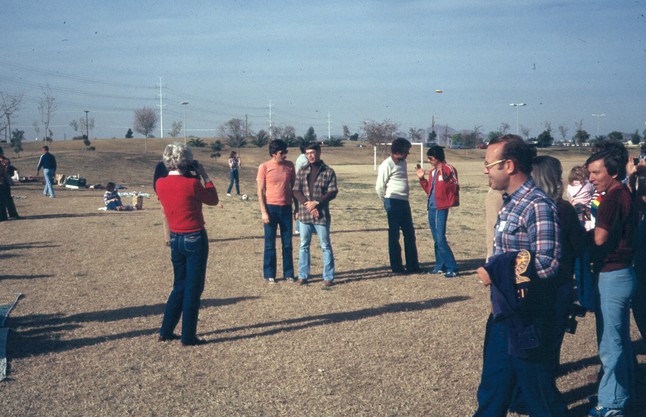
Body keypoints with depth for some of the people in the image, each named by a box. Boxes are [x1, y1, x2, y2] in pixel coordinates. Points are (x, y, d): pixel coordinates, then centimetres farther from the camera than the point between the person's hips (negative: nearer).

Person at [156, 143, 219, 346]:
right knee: (193, 289, 4)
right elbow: (213, 200, -3)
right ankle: (188, 337, 10)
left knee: (180, 286, 20)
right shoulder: (192, 184, -18)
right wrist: (204, 175, 1)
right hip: (195, 239, -6)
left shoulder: (160, 184, -2)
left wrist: (192, 177, 10)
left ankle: (166, 332, 23)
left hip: (175, 239, 6)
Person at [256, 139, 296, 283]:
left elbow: (293, 186, 11)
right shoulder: (264, 167, -6)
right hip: (271, 208, -3)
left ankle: (288, 273, 18)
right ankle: (269, 274, 14)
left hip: (286, 208, 3)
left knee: (287, 243, 8)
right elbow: (260, 191, -5)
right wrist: (263, 212, -11)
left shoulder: (289, 165, 3)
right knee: (270, 244, 5)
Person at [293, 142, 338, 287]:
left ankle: (328, 277, 8)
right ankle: (303, 276, 16)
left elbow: (332, 192, -5)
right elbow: (296, 191, 4)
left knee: (326, 246, 2)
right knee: (304, 245, 8)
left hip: (322, 215, -3)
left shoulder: (328, 172, 0)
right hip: (304, 214, 3)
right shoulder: (302, 171, 9)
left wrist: (317, 203, -15)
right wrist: (307, 203, -12)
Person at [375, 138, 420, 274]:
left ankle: (412, 265, 17)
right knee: (394, 235, 0)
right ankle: (396, 267, 7)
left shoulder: (403, 162, 12)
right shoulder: (387, 165, -13)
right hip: (393, 202, -8)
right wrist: (388, 201, 2)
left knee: (410, 234, 10)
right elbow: (379, 187, -10)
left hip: (404, 202, 8)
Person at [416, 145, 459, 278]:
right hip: (431, 208, 8)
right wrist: (422, 179, 14)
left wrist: (446, 180, -32)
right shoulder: (433, 172, 15)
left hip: (441, 208, -8)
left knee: (441, 240, -13)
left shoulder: (448, 169, -9)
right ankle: (440, 266, 19)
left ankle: (452, 268, -9)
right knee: (436, 240, 12)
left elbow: (455, 188, -17)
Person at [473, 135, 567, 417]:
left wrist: (493, 272, -17)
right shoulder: (509, 203, 10)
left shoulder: (538, 206, -18)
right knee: (492, 393, 19)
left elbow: (546, 264, -26)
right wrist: (493, 270, 2)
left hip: (526, 320, -9)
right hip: (502, 314, 9)